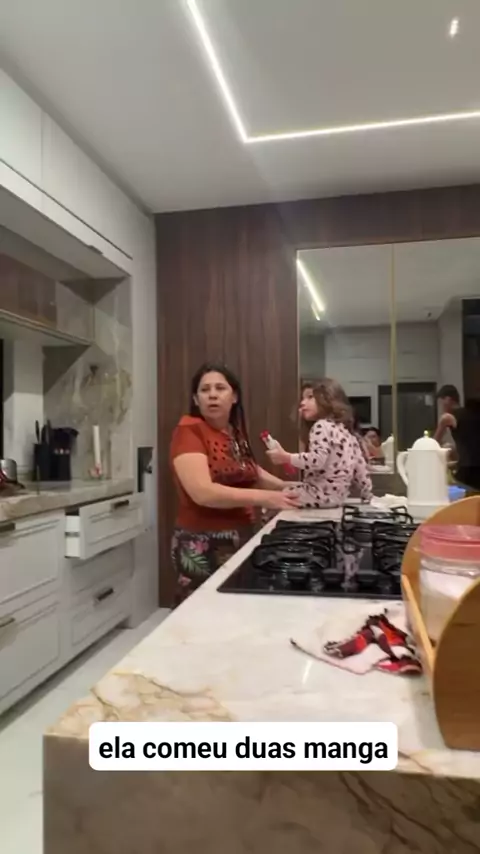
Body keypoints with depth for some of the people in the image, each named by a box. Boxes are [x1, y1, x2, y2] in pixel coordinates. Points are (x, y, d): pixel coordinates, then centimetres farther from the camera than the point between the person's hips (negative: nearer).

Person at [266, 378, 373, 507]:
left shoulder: (321, 426, -11)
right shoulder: (346, 431, 14)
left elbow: (317, 460, -25)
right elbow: (360, 468, 13)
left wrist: (286, 457, -20)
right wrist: (368, 496, 21)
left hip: (320, 496, -9)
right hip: (338, 495, 9)